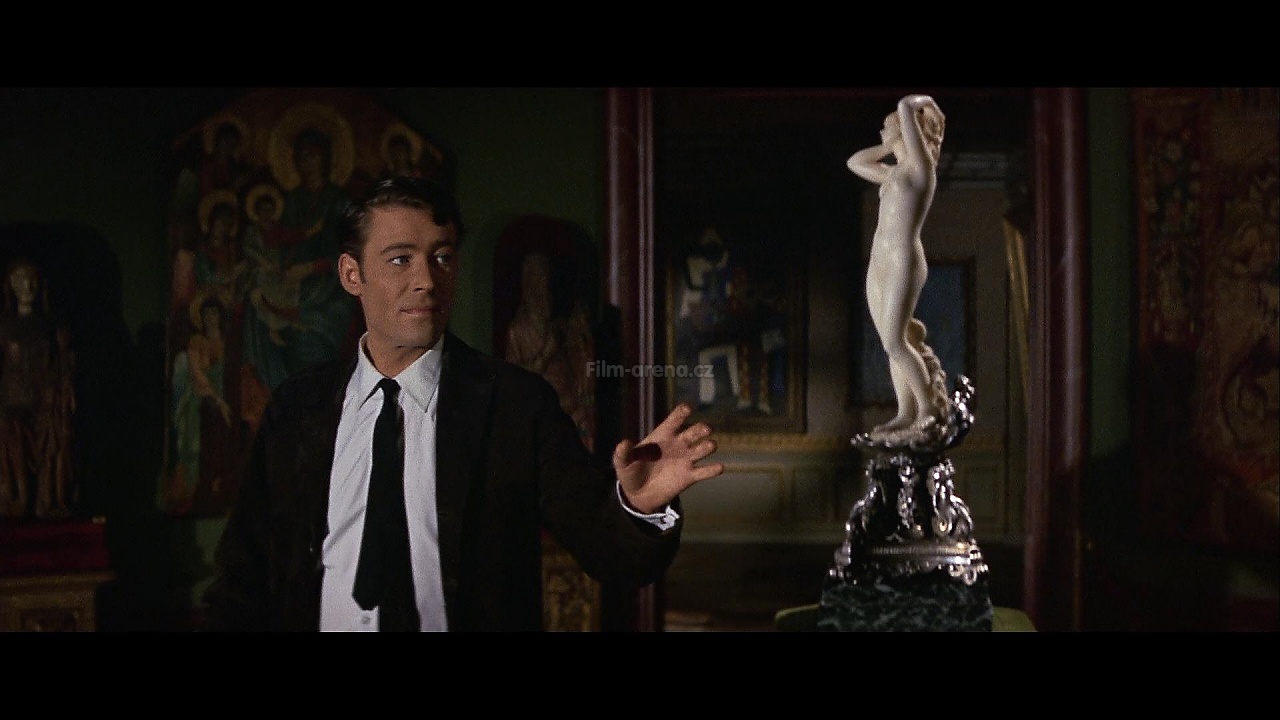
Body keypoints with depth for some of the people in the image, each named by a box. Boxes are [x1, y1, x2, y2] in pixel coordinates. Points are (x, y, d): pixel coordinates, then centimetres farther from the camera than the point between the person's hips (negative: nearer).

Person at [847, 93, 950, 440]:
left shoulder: (921, 164, -4)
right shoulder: (895, 173, 21)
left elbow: (905, 106, -13)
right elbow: (854, 163, 36)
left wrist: (926, 101, 7)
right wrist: (889, 145, 28)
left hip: (903, 262, -9)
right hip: (879, 264, 9)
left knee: (894, 342, -12)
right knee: (891, 343, 5)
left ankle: (930, 407, -3)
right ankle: (906, 413, 7)